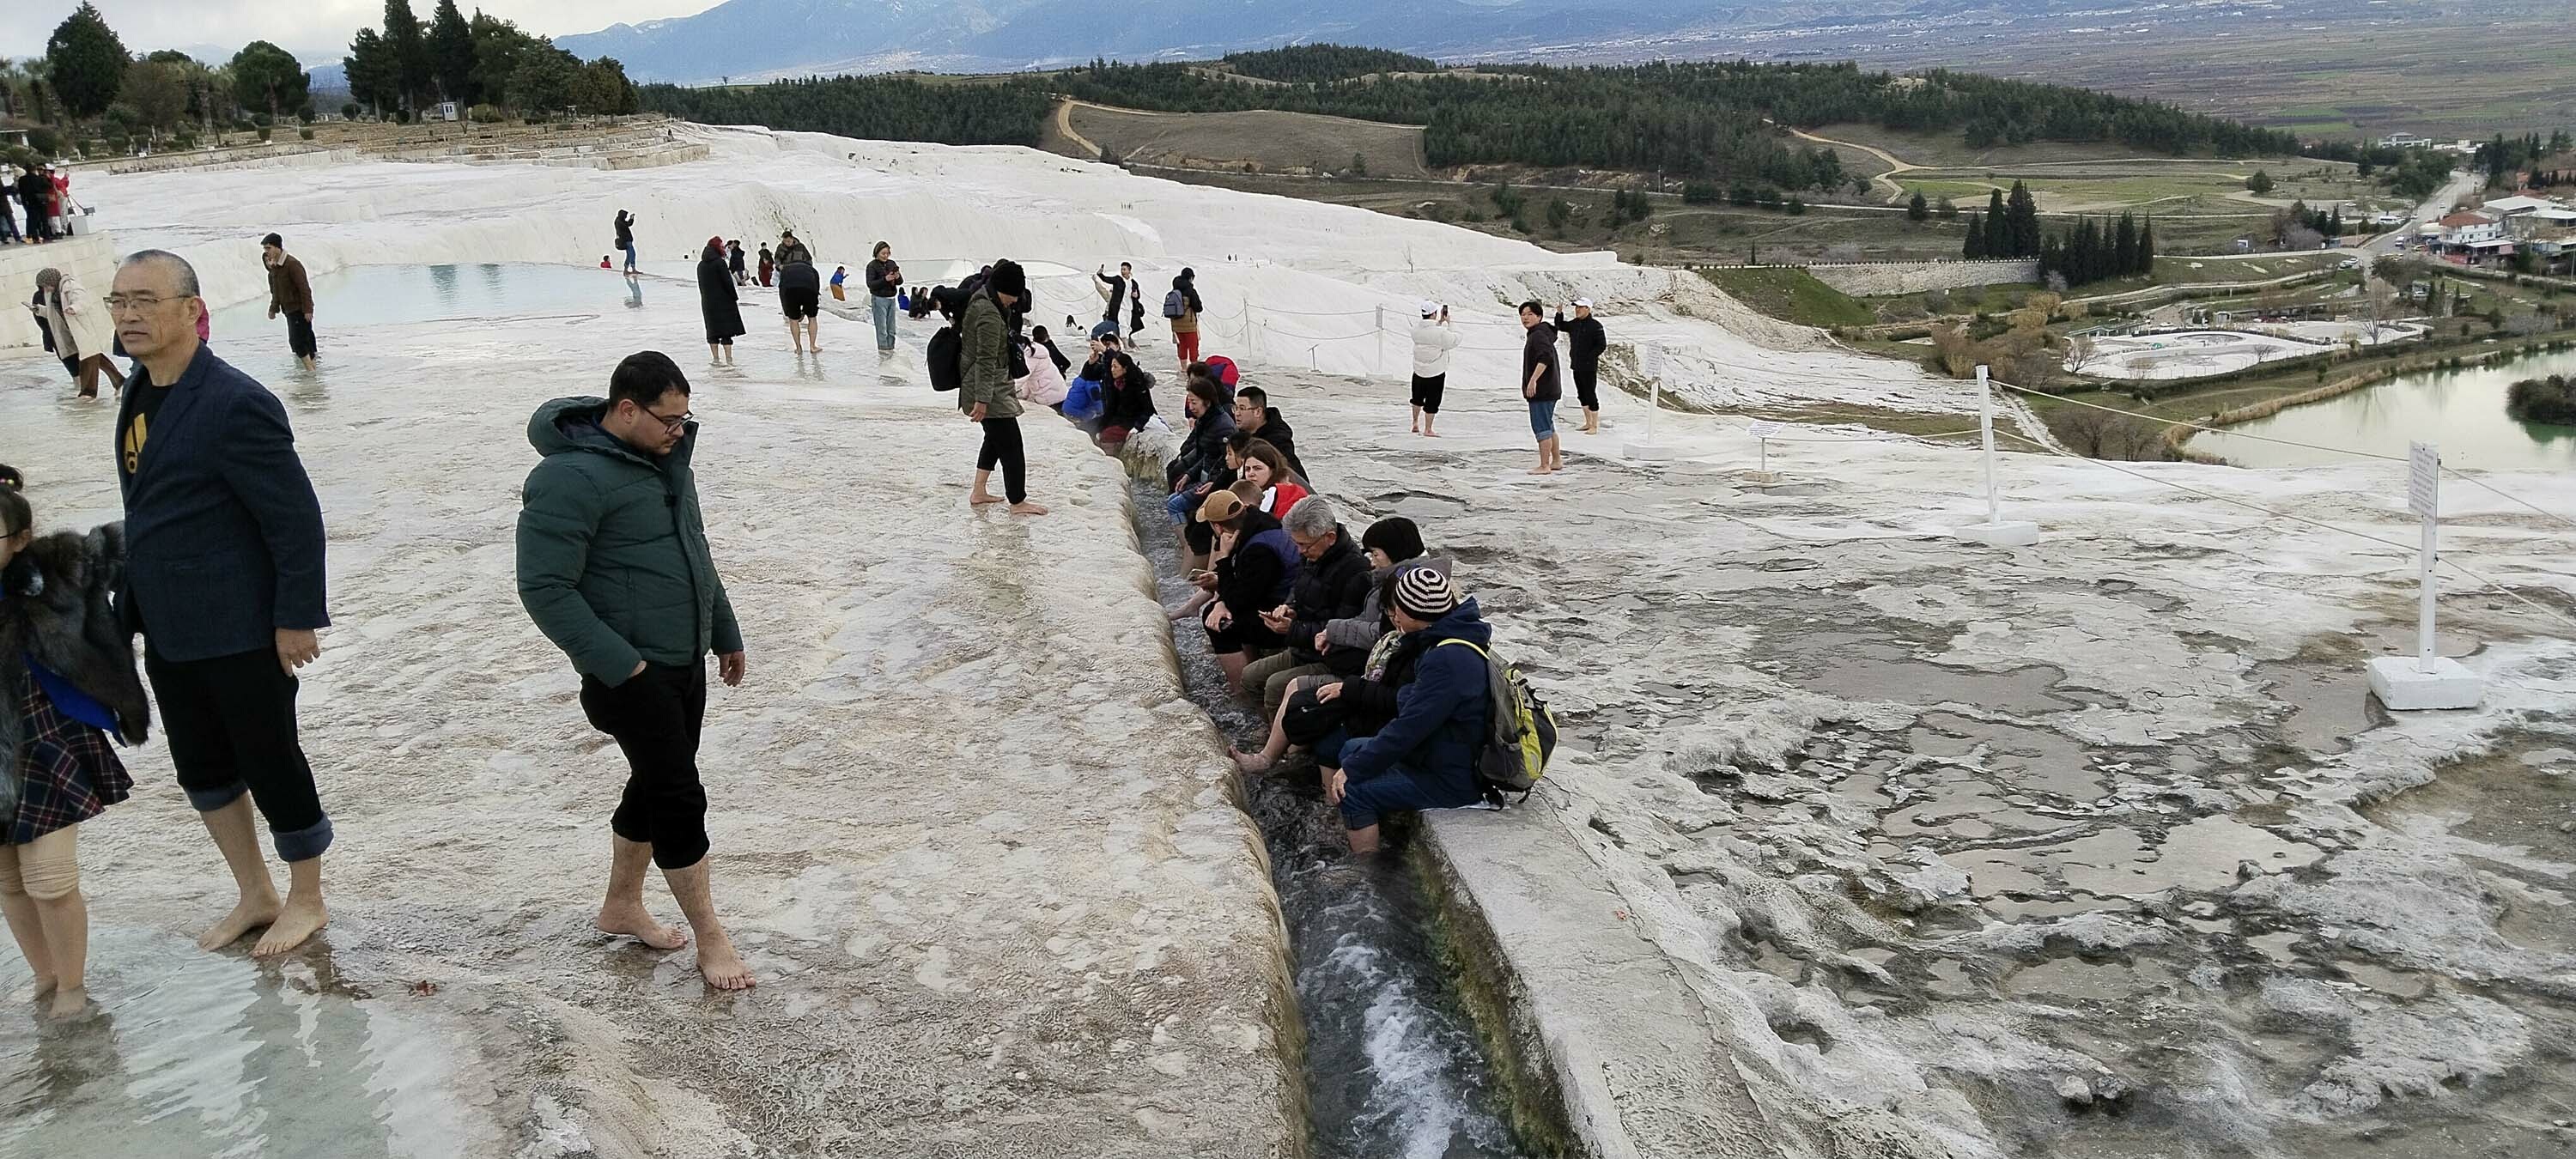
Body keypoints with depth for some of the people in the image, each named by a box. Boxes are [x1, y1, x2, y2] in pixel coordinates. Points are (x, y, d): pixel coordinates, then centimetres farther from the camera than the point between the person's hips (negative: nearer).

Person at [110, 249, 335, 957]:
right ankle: (255, 896, 35)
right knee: (203, 769, 18)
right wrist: (135, 607, 17)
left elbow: (297, 519, -20)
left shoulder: (234, 404, -21)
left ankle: (306, 901, 26)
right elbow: (151, 510, 15)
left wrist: (296, 618, -18)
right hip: (170, 632, 9)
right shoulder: (141, 393, 6)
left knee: (271, 766, 7)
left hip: (241, 633, -9)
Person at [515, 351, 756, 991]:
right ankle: (711, 940, 6)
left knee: (655, 787, 18)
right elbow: (544, 588, -22)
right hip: (629, 671, -9)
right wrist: (618, 665, -23)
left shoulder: (665, 458, 9)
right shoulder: (571, 478, -20)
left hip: (685, 661, 9)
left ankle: (622, 906, 36)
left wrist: (725, 633, 22)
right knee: (680, 797, -6)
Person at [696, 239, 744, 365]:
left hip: (707, 303, 6)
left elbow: (701, 285, 12)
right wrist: (735, 297, -3)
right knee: (726, 332, -3)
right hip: (723, 301, -6)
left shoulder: (701, 265, 8)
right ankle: (729, 360, -6)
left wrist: (706, 299, 16)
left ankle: (716, 358, 14)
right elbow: (728, 282, -15)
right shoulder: (719, 262, -14)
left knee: (712, 331, 13)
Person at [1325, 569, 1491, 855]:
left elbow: (1410, 727, -27)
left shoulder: (1448, 660, -27)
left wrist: (1353, 769, -19)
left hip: (1451, 781, -11)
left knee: (1353, 792, -18)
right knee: (1348, 750, 16)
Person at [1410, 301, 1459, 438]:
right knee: (1432, 401, 6)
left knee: (1418, 398, 24)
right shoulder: (1440, 332, -25)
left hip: (1418, 371, 5)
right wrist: (1449, 323, -6)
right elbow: (1455, 340, -11)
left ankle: (1415, 423, 36)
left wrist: (1440, 322, 6)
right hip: (1436, 373, -5)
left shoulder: (1415, 328, -7)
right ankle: (1428, 430, 12)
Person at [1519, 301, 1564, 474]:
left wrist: (1533, 380, -36)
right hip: (1549, 390, 11)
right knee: (1548, 426, 19)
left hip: (1541, 391, -11)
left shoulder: (1539, 335, -16)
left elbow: (1545, 357, -32)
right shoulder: (1541, 334, 18)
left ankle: (1544, 466, -5)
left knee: (1541, 427, -8)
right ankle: (1556, 461, 27)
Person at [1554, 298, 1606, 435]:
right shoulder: (1574, 324, 10)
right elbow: (1560, 327, 26)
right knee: (1582, 395, 16)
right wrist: (1559, 313, 9)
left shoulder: (1595, 325, -12)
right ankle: (1588, 423, 28)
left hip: (1589, 367, -8)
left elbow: (1602, 345, -14)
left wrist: (1588, 357, -16)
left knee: (1591, 395, -5)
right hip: (1577, 366, 8)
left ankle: (1594, 426, 1)